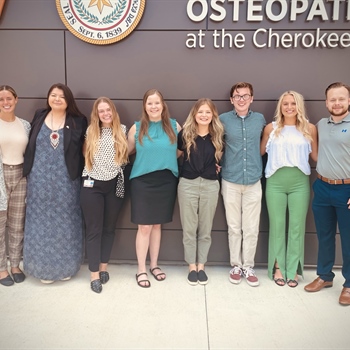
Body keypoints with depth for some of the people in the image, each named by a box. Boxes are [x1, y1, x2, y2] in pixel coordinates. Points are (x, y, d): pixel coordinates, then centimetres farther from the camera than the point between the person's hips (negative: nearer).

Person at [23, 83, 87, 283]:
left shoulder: (78, 121, 1)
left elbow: (84, 151, 0)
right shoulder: (39, 117, 7)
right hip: (40, 179, 2)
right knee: (41, 222, 8)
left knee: (65, 223, 7)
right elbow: (30, 146, 8)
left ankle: (65, 267, 23)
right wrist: (28, 171, 2)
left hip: (66, 180, -2)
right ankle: (45, 267, 23)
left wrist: (81, 175, -8)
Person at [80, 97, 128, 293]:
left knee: (109, 228, 11)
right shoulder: (91, 132, 3)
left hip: (115, 185, 1)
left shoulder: (122, 130, 2)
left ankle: (104, 267, 27)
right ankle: (94, 274, 10)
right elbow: (86, 156, 10)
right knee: (94, 229, 2)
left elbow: (127, 154, 7)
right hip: (92, 185, -1)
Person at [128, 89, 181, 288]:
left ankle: (154, 265, 29)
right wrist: (146, 154, -1)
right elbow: (127, 151, 9)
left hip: (166, 181, 2)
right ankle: (141, 269, 17)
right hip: (143, 181, -1)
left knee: (157, 225, 13)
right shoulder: (137, 128, -1)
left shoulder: (174, 126, 1)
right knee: (144, 226, 1)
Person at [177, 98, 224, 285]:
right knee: (189, 229, 6)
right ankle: (192, 267, 20)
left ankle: (201, 266, 23)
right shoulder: (185, 133, -3)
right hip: (187, 184, -1)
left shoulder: (217, 136, 2)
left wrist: (215, 166, 2)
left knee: (205, 229, 9)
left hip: (210, 185, 1)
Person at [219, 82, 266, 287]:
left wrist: (259, 165, 11)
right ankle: (236, 265, 22)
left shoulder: (260, 119, 3)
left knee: (251, 228, 5)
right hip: (230, 181, -1)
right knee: (234, 227, 8)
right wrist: (217, 165, -1)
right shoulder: (223, 120, -2)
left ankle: (248, 267, 19)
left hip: (253, 181, 1)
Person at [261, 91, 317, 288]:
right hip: (275, 182, 0)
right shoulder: (271, 128, 5)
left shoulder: (310, 128, 6)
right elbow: (260, 151, 13)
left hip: (300, 182, 0)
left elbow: (316, 156, 10)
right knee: (277, 225, 5)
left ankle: (293, 269, 15)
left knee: (297, 226, 4)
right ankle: (278, 267, 17)